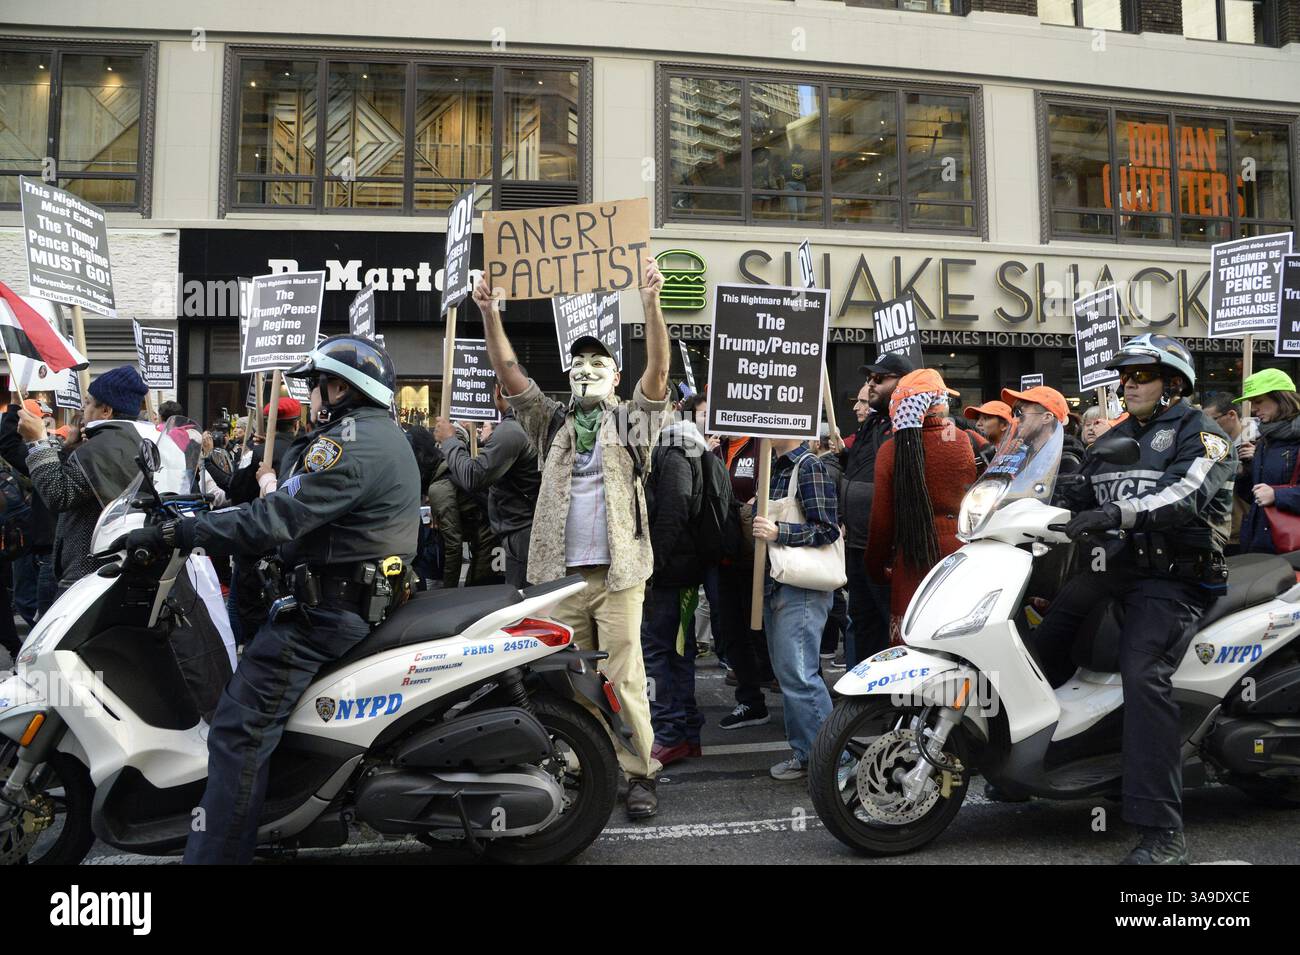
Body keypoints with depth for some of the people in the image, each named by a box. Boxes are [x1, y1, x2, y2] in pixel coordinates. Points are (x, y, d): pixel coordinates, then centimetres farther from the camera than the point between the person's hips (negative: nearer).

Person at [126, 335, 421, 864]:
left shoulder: (351, 440, -17)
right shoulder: (388, 435, 17)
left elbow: (275, 518, -26)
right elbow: (304, 507, 19)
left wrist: (174, 533, -21)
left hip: (332, 604, -11)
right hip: (372, 596, 11)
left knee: (240, 728, -13)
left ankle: (214, 851, -11)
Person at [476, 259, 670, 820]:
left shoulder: (631, 419, 8)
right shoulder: (552, 423, 15)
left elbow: (658, 372, -7)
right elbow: (509, 374, 6)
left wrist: (650, 305, -20)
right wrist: (489, 314, -7)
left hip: (617, 570, -3)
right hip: (561, 571, 3)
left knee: (624, 676, -4)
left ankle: (639, 773, 5)